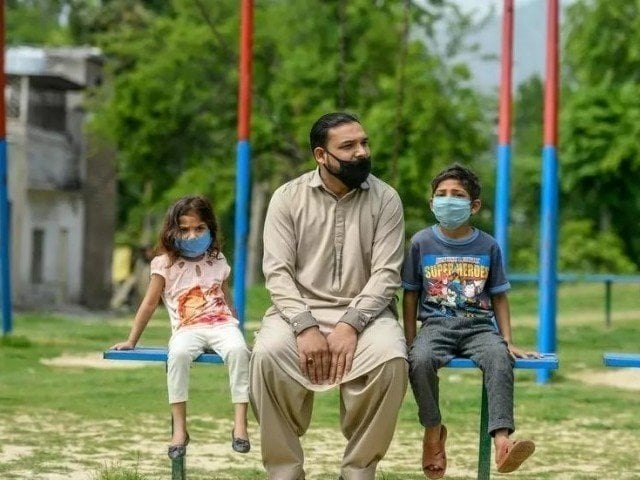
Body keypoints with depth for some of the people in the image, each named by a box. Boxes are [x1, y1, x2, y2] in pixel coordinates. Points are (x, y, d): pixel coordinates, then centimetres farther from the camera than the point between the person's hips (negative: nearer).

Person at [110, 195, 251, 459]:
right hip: (187, 330, -1)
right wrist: (131, 341, 9)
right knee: (178, 354, -37)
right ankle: (179, 428, -33)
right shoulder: (166, 264, 8)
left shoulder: (217, 261, 16)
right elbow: (149, 304, 10)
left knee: (238, 350, -35)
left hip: (221, 324, 1)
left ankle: (240, 423, -35)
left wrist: (236, 333, 20)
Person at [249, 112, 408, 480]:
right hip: (301, 309, 0)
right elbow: (278, 271, -5)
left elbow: (386, 274, -6)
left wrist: (350, 325, -21)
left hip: (363, 312, 0)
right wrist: (306, 327, -21)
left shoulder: (385, 199, 0)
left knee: (391, 359, -34)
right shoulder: (288, 198, 0)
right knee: (268, 354, -33)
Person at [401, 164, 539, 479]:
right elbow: (410, 296, 10)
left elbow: (498, 297, 13)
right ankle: (433, 431, -12)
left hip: (479, 326, 1)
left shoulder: (488, 246, 8)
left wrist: (508, 342, 6)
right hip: (436, 325, -1)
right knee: (421, 359, -35)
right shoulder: (422, 243, 5)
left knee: (499, 358, -34)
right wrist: (410, 342, 3)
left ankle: (502, 441, -47)